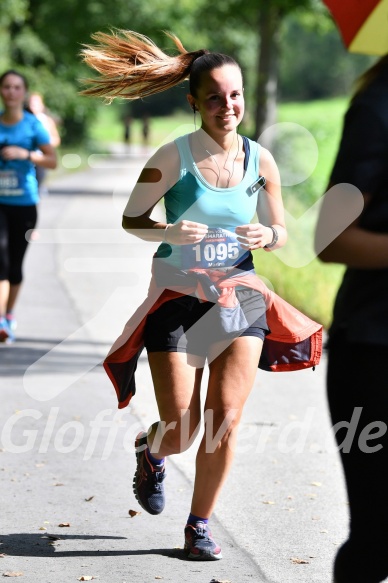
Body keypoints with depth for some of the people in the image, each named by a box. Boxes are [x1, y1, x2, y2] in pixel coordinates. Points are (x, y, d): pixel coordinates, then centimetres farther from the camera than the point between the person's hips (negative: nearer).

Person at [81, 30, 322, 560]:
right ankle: (150, 450, 37)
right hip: (178, 298, -2)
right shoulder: (173, 157, -9)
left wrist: (266, 235, -14)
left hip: (239, 297, 2)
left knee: (224, 421, -8)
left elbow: (281, 232, 9)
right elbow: (132, 219, -2)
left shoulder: (260, 160, 0)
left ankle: (199, 526, 12)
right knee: (181, 432, -2)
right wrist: (170, 232, -22)